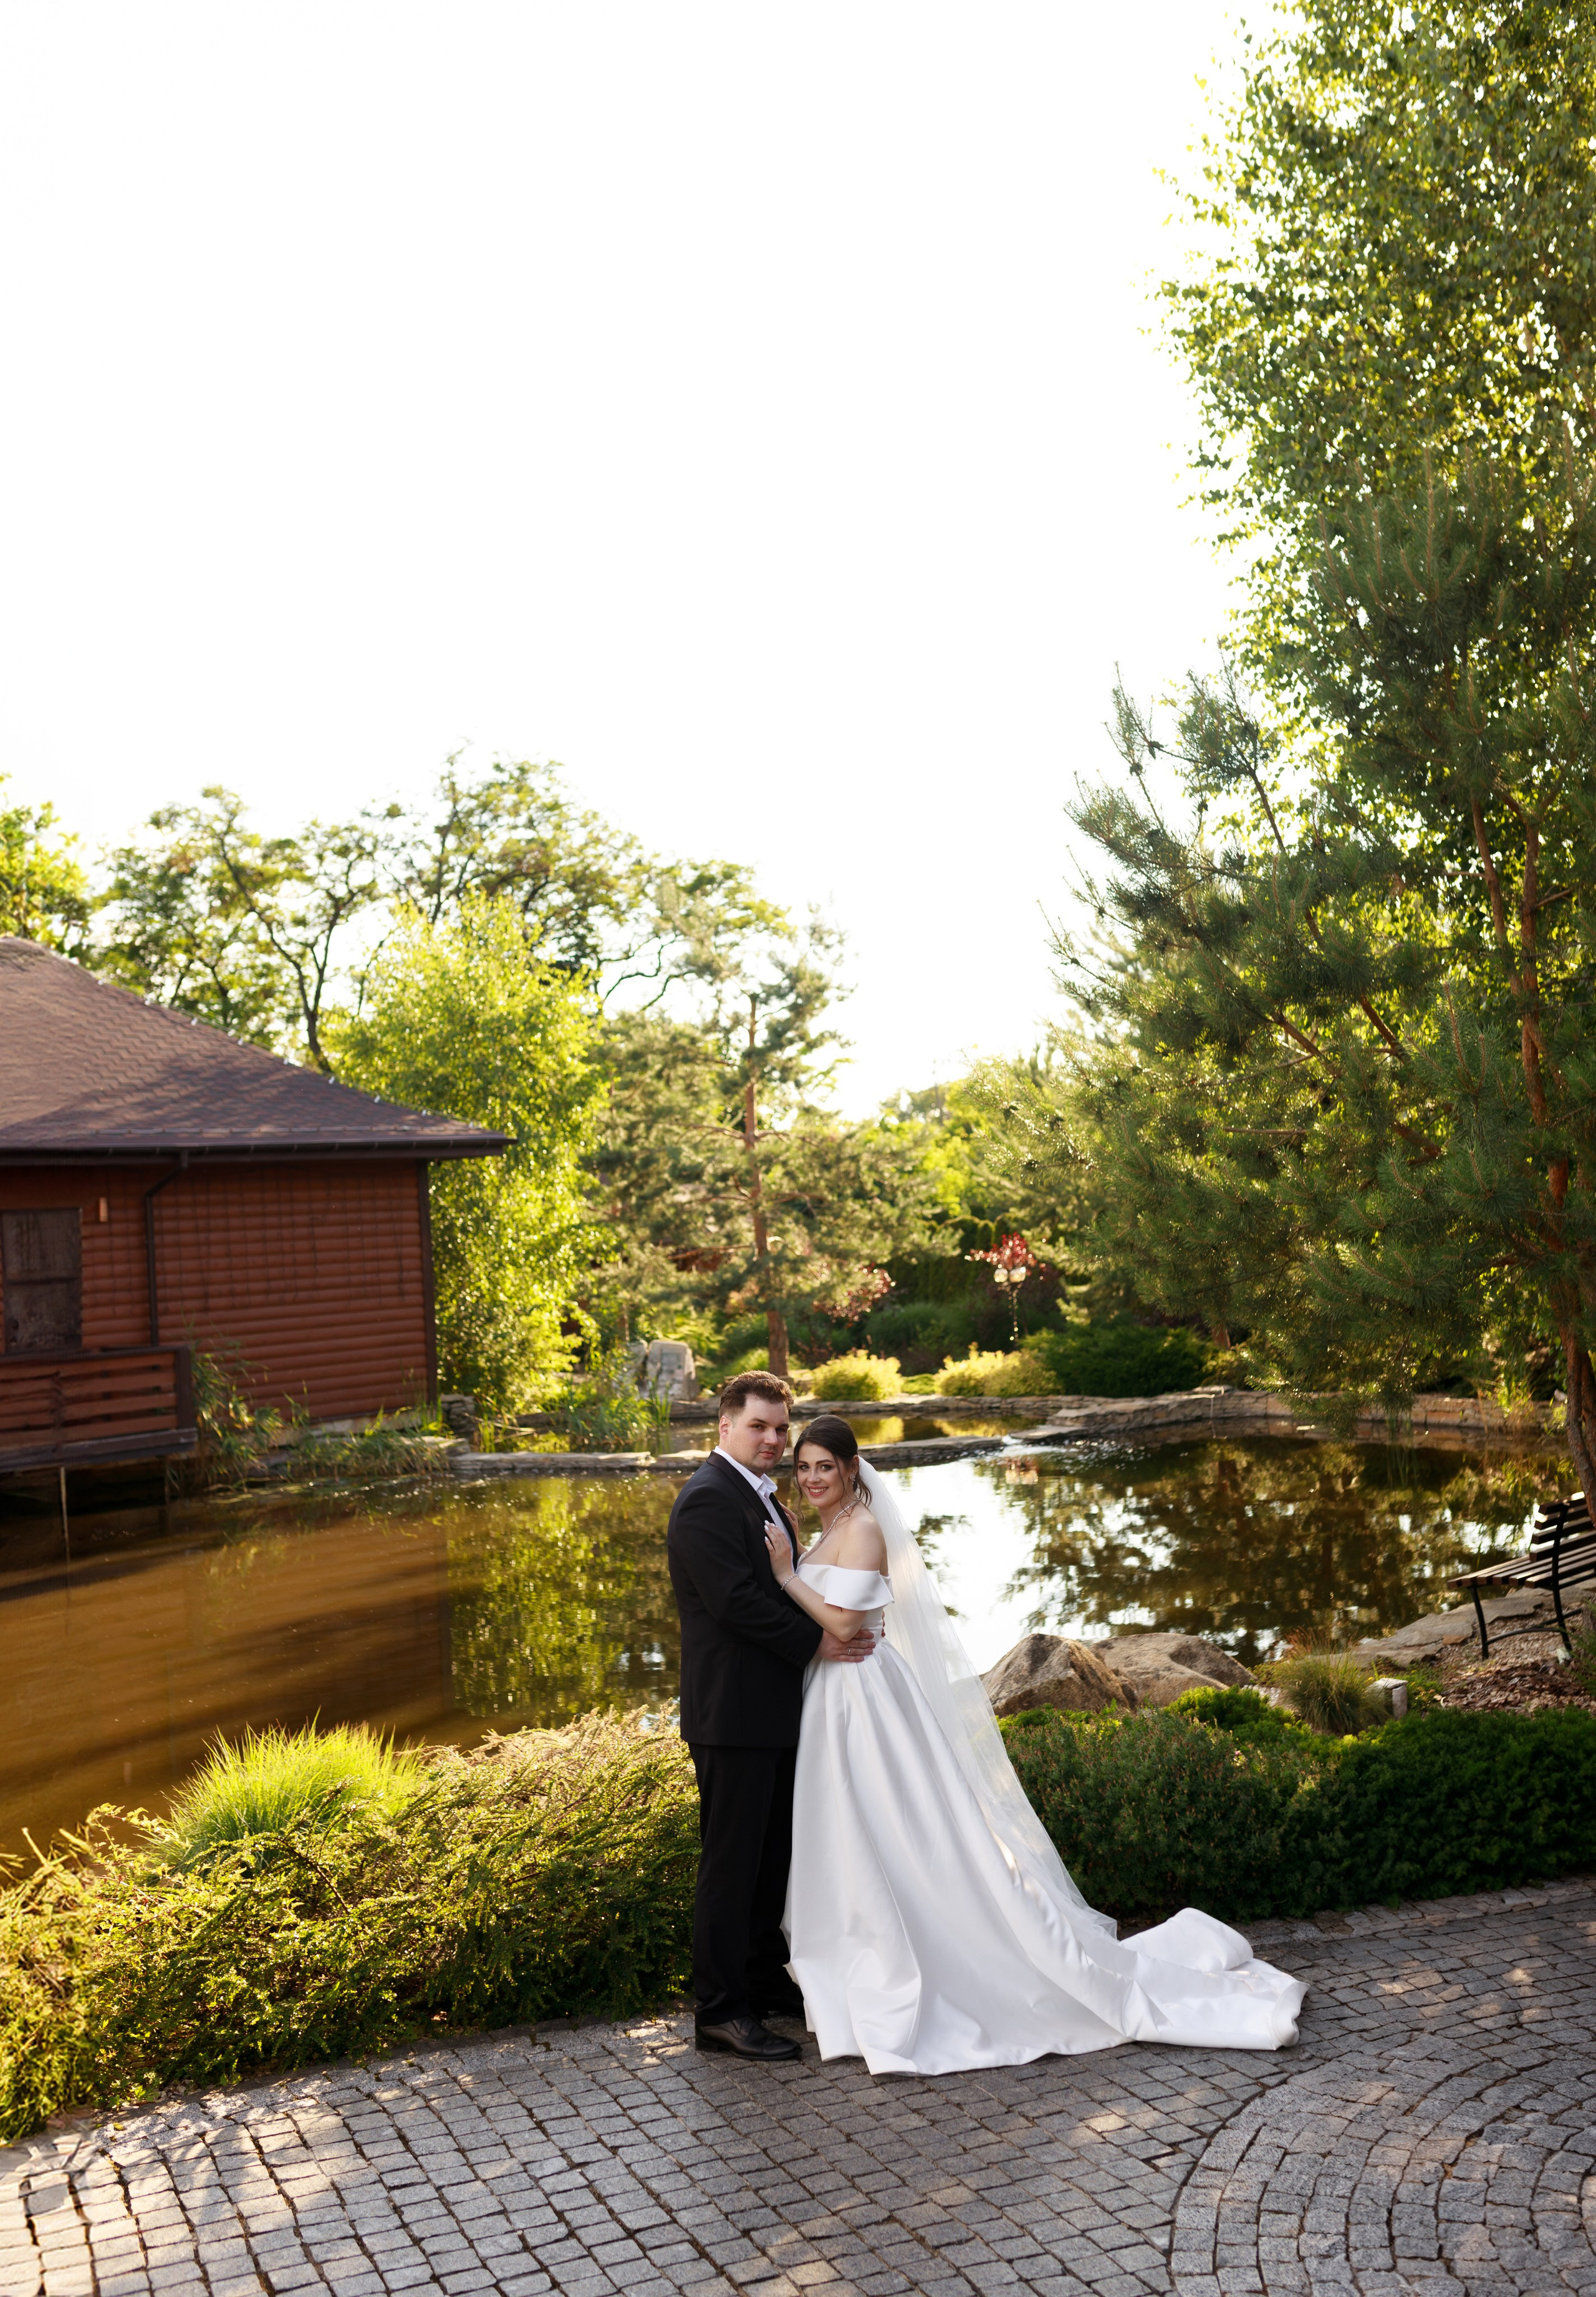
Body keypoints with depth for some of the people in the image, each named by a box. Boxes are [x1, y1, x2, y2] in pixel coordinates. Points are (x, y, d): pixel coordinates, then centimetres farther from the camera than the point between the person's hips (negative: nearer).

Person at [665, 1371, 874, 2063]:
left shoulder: (766, 1498, 15)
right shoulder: (707, 1500, -17)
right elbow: (737, 1599, -23)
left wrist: (840, 1631, 1)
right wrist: (816, 1642, -15)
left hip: (774, 1708, 10)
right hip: (733, 1713, -10)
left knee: (773, 1851, 19)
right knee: (732, 1861, -1)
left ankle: (765, 1979, 33)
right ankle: (719, 2010, 10)